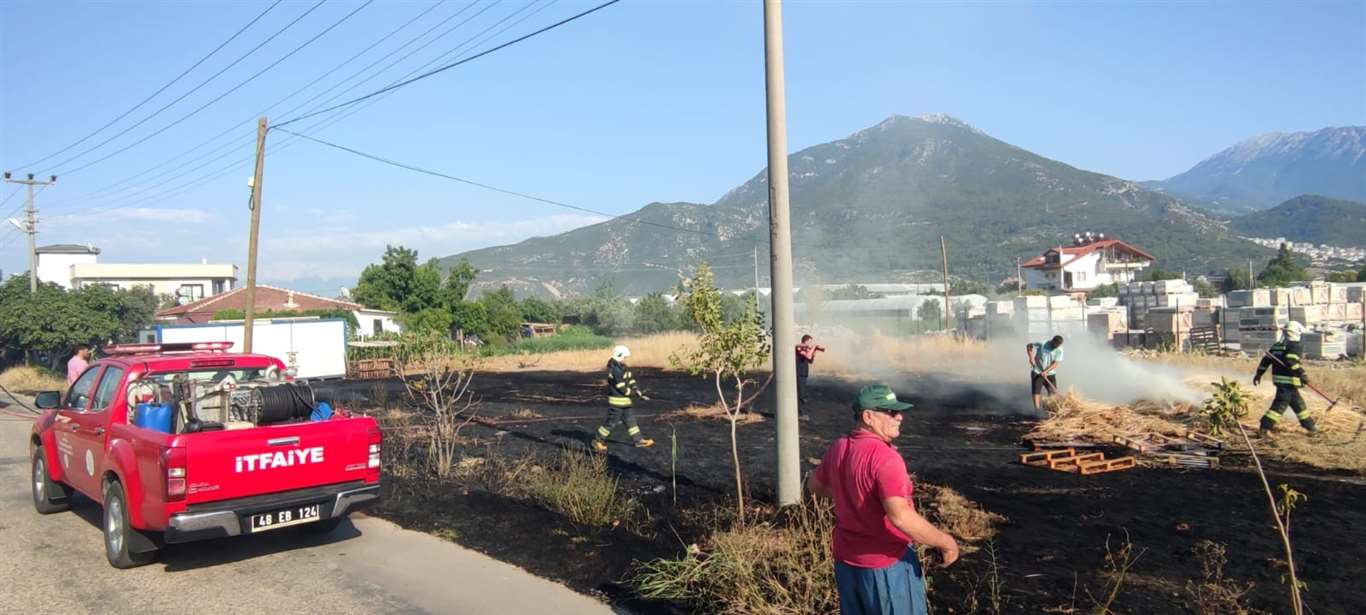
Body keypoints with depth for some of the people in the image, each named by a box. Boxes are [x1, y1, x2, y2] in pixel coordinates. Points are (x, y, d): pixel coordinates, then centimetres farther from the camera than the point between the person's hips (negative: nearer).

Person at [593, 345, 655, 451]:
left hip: (625, 399, 10)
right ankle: (597, 440, 9)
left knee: (630, 420, 12)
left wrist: (639, 393, 3)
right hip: (616, 400, -10)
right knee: (611, 421, -2)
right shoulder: (614, 370, -21)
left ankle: (639, 440, 18)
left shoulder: (623, 368, 11)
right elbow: (621, 387, -22)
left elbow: (631, 381, 12)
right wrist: (631, 392, -7)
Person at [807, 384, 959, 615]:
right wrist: (946, 542, -23)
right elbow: (901, 516, -35)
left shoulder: (838, 448, 0)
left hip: (846, 560, 8)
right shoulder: (884, 457, -26)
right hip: (886, 565, -8)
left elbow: (815, 485, 17)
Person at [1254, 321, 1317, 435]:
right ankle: (1264, 427, -15)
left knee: (1298, 403, 20)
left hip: (1279, 379, 9)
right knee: (1280, 404, -9)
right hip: (1289, 381, -9)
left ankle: (1310, 426, 31)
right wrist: (1302, 374, -25)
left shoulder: (1276, 346, 15)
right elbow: (1291, 361, -25)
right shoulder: (1294, 346, -10)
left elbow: (1266, 359, 14)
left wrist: (1259, 373, 18)